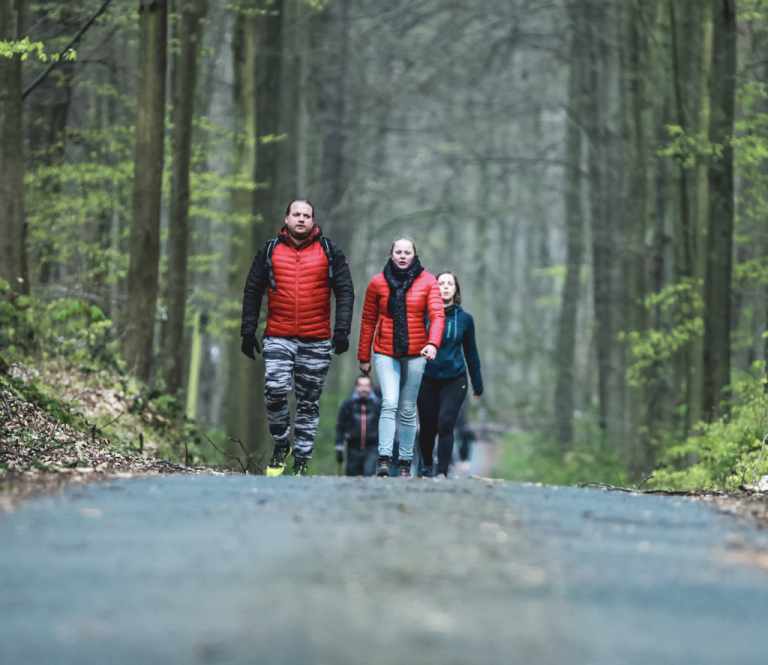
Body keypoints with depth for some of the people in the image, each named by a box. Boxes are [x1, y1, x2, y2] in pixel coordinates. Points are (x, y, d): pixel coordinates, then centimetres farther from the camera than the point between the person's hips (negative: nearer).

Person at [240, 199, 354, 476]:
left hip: (317, 342, 0)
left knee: (308, 402, 3)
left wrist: (342, 329, -6)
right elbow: (252, 292, 12)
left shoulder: (329, 252, 6)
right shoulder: (270, 251, 8)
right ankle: (281, 444, 3)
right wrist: (248, 332, 6)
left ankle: (301, 461, 11)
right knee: (275, 389, -18)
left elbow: (345, 291, 5)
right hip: (278, 337, 0)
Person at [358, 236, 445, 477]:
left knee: (408, 410, 6)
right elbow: (368, 321, 9)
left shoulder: (427, 282, 2)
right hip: (386, 353, -1)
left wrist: (433, 343, -26)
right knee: (389, 403, -18)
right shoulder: (378, 283, 4)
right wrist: (364, 356, 9)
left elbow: (437, 315, -9)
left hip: (415, 354, 1)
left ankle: (405, 461, 13)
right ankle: (384, 458, -22)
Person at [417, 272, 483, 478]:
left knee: (445, 423, -17)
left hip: (454, 380, 0)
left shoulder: (464, 319, 4)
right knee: (427, 428, 6)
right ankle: (426, 465, 33)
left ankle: (442, 472, -16)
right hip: (428, 379, 0)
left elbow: (471, 352, 13)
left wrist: (478, 384, 17)